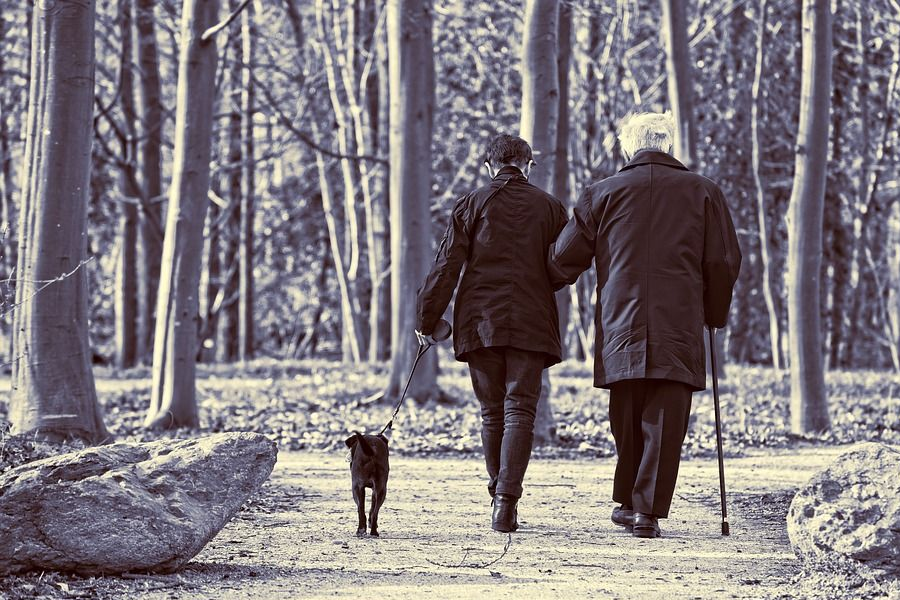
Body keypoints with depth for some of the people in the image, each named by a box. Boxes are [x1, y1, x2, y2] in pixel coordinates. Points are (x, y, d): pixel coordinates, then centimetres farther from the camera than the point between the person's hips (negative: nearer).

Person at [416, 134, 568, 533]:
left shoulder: (470, 205, 3)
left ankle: (498, 496, 17)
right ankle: (506, 500, -17)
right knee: (520, 411, -3)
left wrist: (426, 318, 4)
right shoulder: (549, 207, 6)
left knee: (491, 413, 12)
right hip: (531, 323, -1)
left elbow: (446, 266, -1)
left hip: (479, 321, 1)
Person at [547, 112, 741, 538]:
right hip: (680, 328, -1)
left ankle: (627, 502, 21)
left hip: (620, 328, 1)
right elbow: (725, 263, 8)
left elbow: (565, 259, 9)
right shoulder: (702, 192, 6)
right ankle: (648, 510, -7)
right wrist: (715, 315, 22)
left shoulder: (603, 195, 5)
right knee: (665, 421, -2)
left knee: (626, 420, 14)